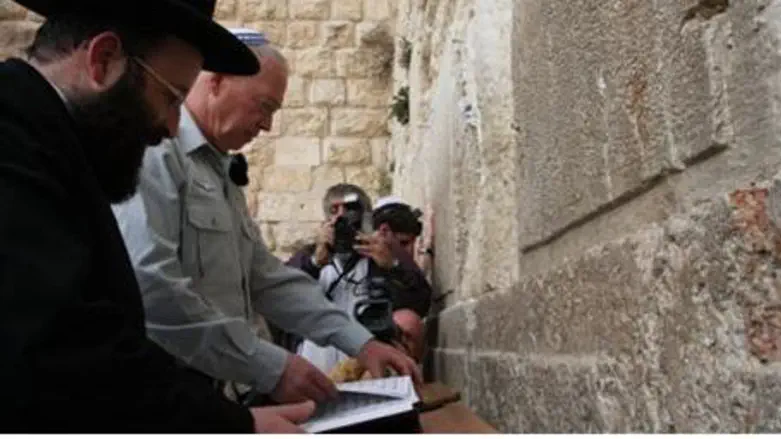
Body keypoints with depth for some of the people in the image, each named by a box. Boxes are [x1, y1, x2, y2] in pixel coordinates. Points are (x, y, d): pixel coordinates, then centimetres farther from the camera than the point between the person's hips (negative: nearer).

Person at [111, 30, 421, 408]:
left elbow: (268, 278, 14)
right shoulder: (153, 150, -14)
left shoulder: (221, 173, 16)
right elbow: (150, 288, -26)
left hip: (212, 393, 9)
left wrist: (360, 342, 4)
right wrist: (270, 367, -22)